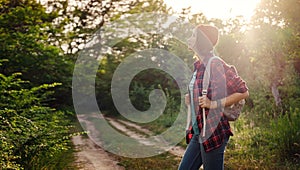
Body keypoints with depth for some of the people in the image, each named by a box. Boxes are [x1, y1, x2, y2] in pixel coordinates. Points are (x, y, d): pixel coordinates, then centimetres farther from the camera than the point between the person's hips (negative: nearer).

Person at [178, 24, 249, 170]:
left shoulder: (215, 65, -14)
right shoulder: (198, 66, 13)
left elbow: (243, 92, -15)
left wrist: (214, 104, -18)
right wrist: (192, 99, 9)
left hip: (213, 132, -9)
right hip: (199, 133, 9)